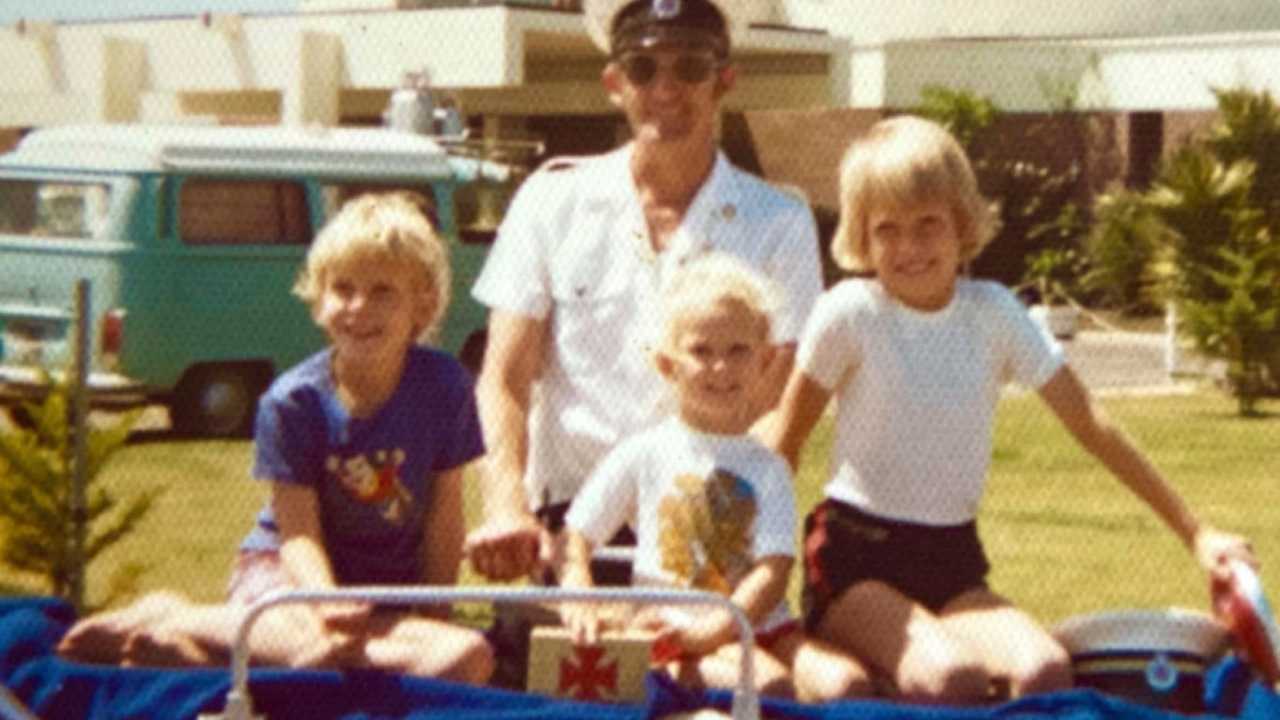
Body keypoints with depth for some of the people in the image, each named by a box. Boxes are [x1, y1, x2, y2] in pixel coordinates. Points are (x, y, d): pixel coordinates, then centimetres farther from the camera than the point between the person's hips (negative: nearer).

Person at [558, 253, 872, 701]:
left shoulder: (767, 468, 11)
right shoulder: (642, 455, 7)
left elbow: (774, 570, -2)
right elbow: (576, 536, 6)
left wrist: (715, 628, -20)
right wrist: (579, 599, -16)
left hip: (759, 625, 4)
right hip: (675, 631, -4)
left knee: (848, 684, -23)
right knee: (771, 685, -32)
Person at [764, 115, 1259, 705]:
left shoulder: (993, 313, 0)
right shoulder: (850, 312, -9)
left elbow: (1092, 425, 2)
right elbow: (786, 439, 0)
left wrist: (1195, 533, 2)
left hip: (951, 565, 3)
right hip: (854, 557, -3)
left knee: (1045, 671, -26)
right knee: (948, 679, -32)